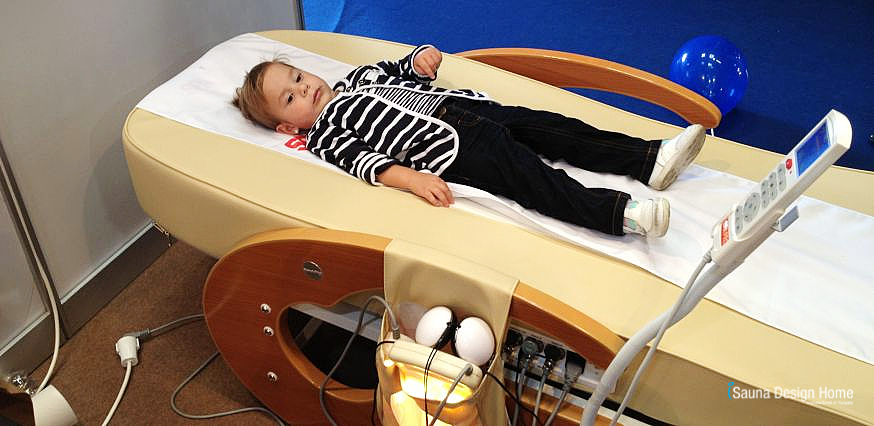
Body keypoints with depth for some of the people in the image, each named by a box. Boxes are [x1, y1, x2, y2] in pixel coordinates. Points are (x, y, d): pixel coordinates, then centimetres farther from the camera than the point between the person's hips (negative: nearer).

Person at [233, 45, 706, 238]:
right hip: (449, 147, -8)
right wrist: (410, 178, -30)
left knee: (550, 127, -7)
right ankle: (622, 214, -35)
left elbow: (404, 71, 31)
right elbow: (362, 160, -13)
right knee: (526, 176, -25)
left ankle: (652, 159, -9)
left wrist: (422, 58, 6)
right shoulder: (323, 134, 3)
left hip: (464, 105, 8)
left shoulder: (356, 75, 25)